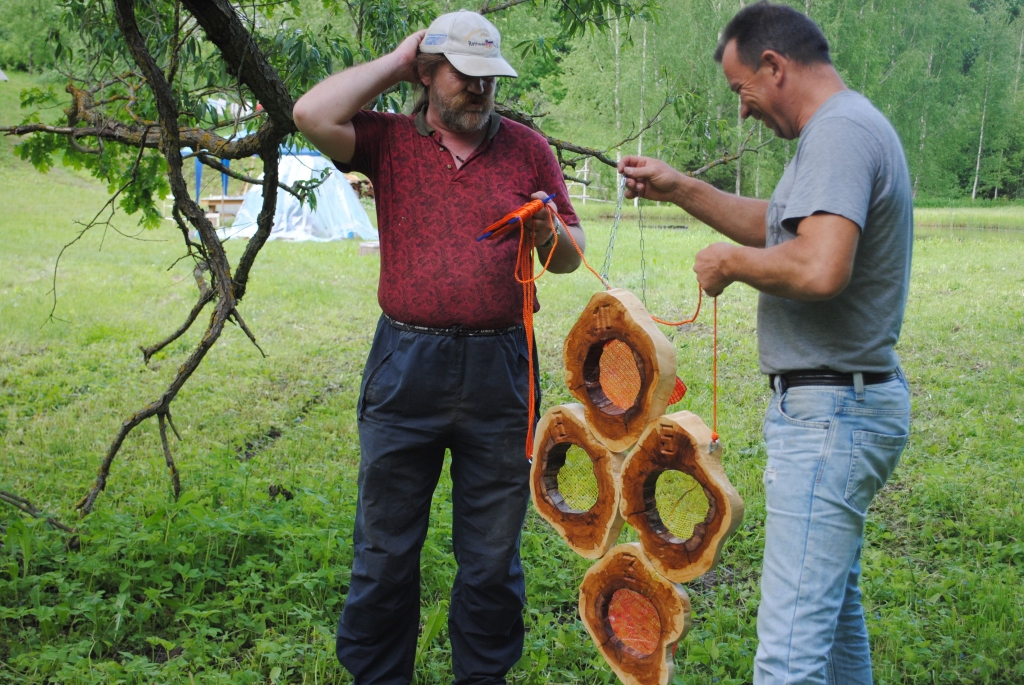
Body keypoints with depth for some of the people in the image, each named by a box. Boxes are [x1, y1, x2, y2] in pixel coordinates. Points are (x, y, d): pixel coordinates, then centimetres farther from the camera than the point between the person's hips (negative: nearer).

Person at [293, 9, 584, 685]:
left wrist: (550, 236, -12)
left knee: (493, 551, 11)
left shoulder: (527, 148, 9)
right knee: (386, 546, 9)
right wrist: (394, 63, -4)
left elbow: (572, 257, 12)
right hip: (406, 371, -1)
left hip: (499, 373, 1)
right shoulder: (389, 141, 4)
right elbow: (312, 115, -15)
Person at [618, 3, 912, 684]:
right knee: (833, 600, 22)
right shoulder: (853, 127, 16)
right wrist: (680, 189, 23)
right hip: (845, 404, 11)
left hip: (831, 414, -11)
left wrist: (731, 261, -15)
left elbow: (819, 268, -32)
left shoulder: (839, 133, -18)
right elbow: (777, 225, 28)